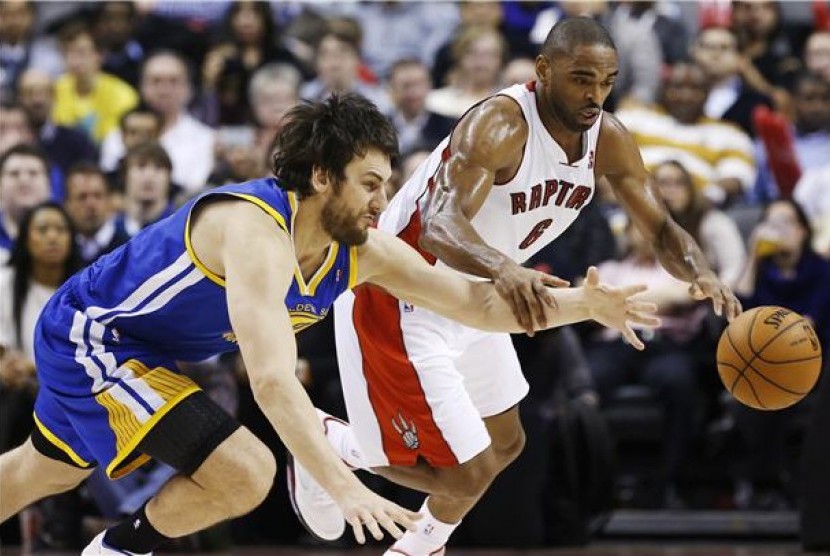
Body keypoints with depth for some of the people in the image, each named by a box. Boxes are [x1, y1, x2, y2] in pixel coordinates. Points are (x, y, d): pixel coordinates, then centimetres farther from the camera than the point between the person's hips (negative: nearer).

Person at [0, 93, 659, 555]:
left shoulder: (363, 250, -10)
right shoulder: (257, 230, -36)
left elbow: (479, 303, -6)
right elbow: (273, 381, -46)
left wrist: (584, 305, -21)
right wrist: (345, 489, -53)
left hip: (144, 348, 9)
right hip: (87, 334, -9)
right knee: (245, 474, -21)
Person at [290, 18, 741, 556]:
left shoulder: (608, 139, -7)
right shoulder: (498, 126, -31)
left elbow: (660, 228, -1)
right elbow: (438, 227, -44)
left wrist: (703, 275, -24)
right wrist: (504, 268, -64)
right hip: (402, 302, -9)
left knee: (504, 443, 23)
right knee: (468, 473, -9)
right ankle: (328, 445, 16)